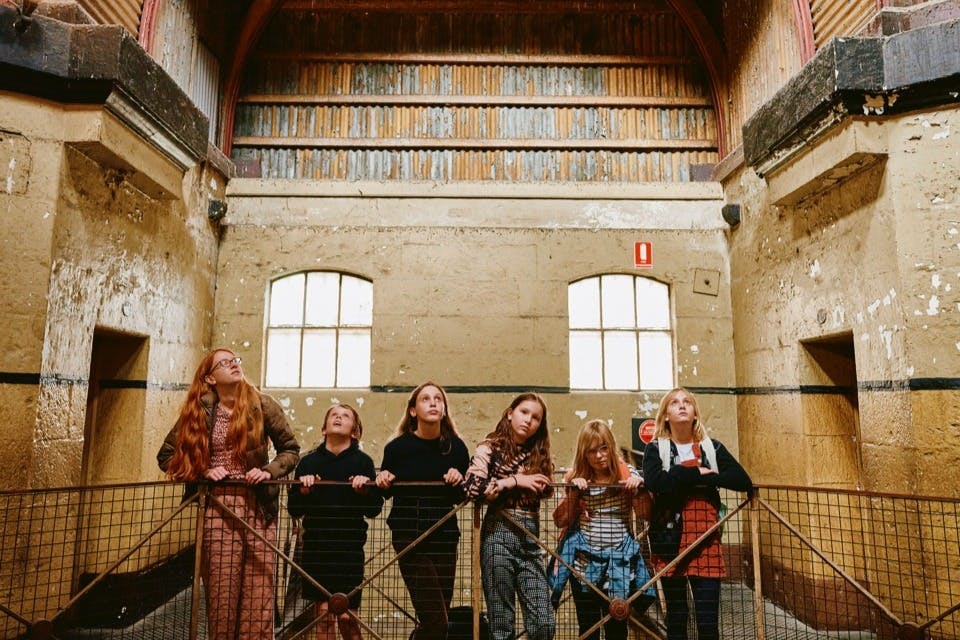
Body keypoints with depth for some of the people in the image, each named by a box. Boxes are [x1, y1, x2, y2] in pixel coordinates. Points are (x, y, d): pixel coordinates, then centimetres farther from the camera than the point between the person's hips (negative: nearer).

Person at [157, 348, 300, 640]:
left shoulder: (262, 405, 1)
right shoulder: (200, 410, 3)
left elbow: (291, 449, 8)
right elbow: (166, 455, 9)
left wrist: (269, 471, -8)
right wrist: (202, 472, -5)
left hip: (258, 505, 0)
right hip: (217, 506, 0)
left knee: (258, 589, 0)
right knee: (220, 588, 3)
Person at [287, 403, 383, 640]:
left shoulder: (363, 461, 2)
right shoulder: (308, 462, 6)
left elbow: (374, 510, 1)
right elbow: (294, 510, 7)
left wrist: (366, 490, -17)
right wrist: (303, 492, -12)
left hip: (349, 546, -1)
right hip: (316, 545, 1)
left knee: (347, 617, -1)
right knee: (324, 614, 2)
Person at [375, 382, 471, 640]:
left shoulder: (456, 447, -1)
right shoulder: (397, 447, -6)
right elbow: (387, 491, 11)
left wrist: (458, 481, -9)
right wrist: (382, 480, -11)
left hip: (445, 535, 3)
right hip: (409, 536, -3)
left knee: (433, 619, 10)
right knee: (436, 619, -10)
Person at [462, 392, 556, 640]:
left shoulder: (538, 454, 14)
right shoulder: (490, 447, -1)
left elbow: (544, 492, 10)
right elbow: (471, 488, -14)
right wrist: (514, 481, -13)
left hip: (530, 539, 4)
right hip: (499, 535, -4)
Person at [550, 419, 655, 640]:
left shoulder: (627, 474, 0)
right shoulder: (576, 477, 1)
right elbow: (560, 521, 0)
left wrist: (639, 488, -14)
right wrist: (573, 493, -12)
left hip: (620, 559, 0)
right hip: (584, 560, 1)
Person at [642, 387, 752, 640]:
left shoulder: (712, 447, 8)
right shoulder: (655, 448, 2)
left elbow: (743, 481, -6)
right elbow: (654, 481, -19)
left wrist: (702, 479, -14)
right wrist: (696, 472, -13)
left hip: (706, 540, 1)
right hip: (670, 541, -1)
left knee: (708, 619, 1)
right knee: (676, 616, 9)